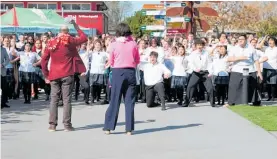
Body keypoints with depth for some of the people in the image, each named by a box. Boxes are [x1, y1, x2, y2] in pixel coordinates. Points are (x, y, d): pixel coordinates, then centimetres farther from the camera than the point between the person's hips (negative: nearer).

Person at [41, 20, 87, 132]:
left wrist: (46, 74, 9)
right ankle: (67, 125, -1)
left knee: (54, 99, 6)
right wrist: (75, 25, 15)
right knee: (66, 99, 0)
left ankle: (52, 125, 4)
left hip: (54, 75, 3)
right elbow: (84, 38, 9)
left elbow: (44, 60, 3)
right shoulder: (69, 41, -4)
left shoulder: (51, 43, 5)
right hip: (67, 75, -3)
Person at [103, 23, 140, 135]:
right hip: (130, 72, 1)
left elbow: (111, 62, 3)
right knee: (129, 101, 5)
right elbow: (137, 61, 6)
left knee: (114, 100, 5)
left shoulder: (113, 45, -4)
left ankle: (108, 127, 5)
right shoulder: (133, 44, -1)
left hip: (118, 72, -1)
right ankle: (129, 128, 5)